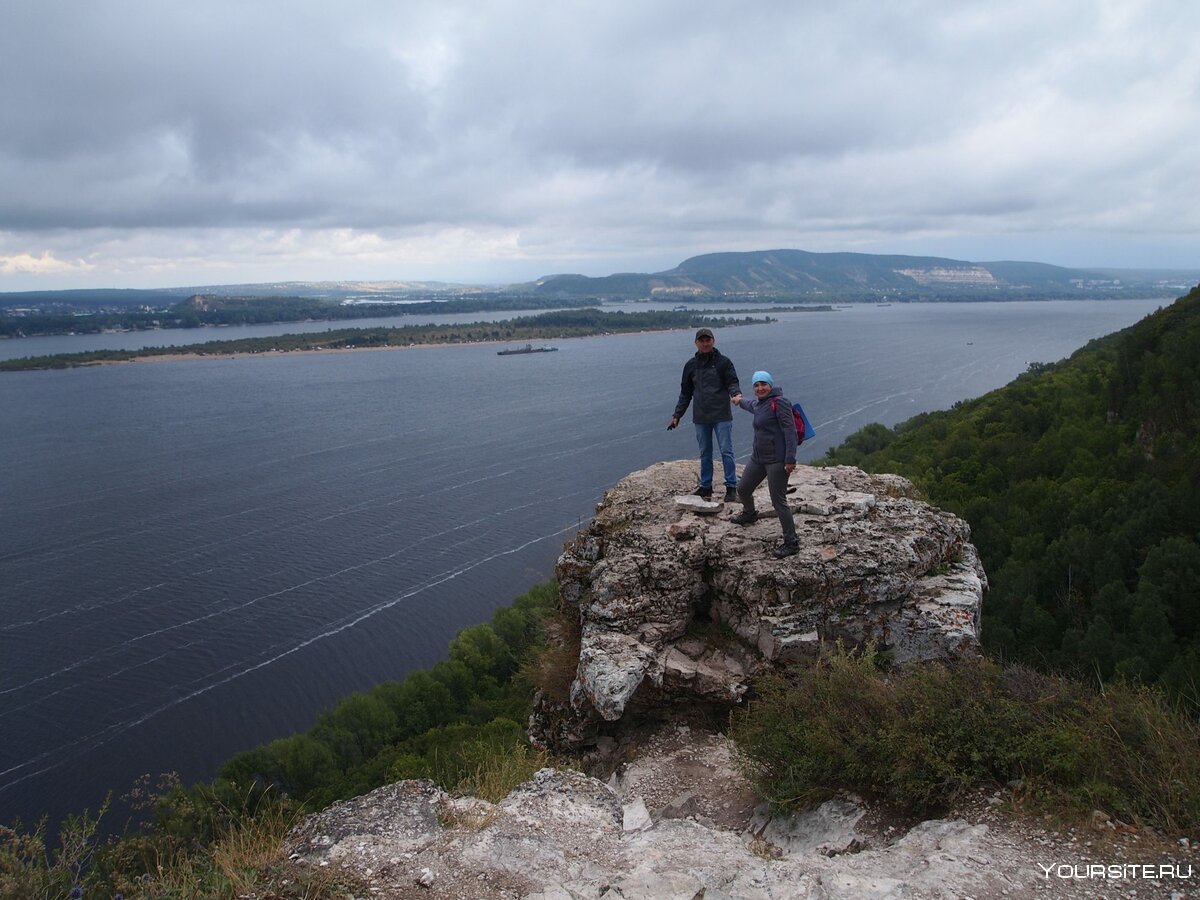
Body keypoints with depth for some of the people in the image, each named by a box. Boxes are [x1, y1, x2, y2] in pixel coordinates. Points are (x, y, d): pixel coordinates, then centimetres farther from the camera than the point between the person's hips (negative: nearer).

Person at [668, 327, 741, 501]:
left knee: (726, 451, -4)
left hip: (722, 416, -4)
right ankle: (705, 487, 19)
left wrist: (736, 393, -29)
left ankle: (731, 487, 2)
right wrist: (677, 415, 14)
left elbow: (732, 382, -5)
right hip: (700, 418, 4)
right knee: (705, 454, 10)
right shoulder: (691, 365, 10)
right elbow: (685, 393, 16)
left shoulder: (723, 362, 0)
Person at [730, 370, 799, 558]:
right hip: (758, 457, 9)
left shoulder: (778, 403, -15)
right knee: (743, 489, 22)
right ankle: (749, 514, 55)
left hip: (776, 461, -9)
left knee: (778, 502, -9)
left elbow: (790, 431, -19)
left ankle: (792, 543, 0)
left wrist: (790, 459, -25)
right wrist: (741, 401, 60)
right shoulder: (759, 403, 12)